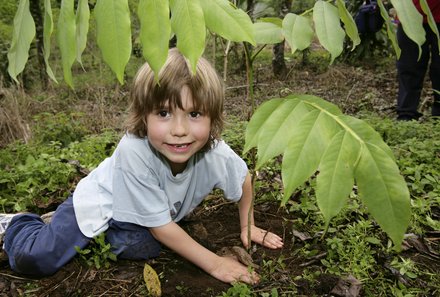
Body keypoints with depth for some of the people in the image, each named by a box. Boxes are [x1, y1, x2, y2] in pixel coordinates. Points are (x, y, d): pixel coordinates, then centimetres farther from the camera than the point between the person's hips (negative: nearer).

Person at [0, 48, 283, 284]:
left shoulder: (216, 154, -31)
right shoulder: (133, 151, -41)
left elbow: (244, 179, -6)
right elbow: (160, 226, -31)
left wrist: (247, 226, 0)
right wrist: (214, 263, -27)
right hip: (98, 200, -4)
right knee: (32, 259, -11)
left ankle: (111, 234, 11)